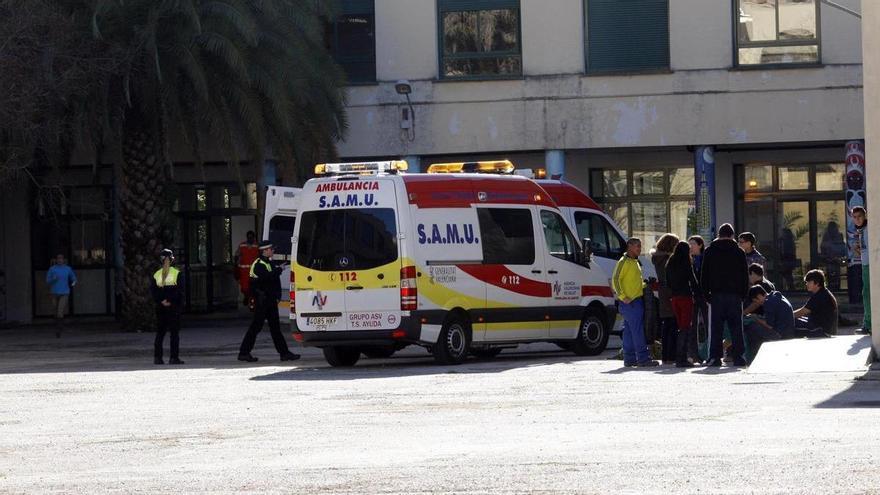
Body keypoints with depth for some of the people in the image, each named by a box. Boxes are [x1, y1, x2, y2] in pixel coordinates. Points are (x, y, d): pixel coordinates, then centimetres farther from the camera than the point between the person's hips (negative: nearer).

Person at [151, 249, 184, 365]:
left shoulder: (156, 274, 2)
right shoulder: (177, 274, -2)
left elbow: (152, 290, -6)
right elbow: (180, 291, -9)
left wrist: (161, 301, -10)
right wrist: (171, 301, -9)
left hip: (160, 307, 2)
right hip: (174, 307, -2)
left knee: (160, 333, 6)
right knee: (174, 333, -1)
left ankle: (157, 357, 4)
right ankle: (174, 357, -5)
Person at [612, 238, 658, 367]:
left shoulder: (635, 262, 20)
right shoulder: (624, 262, -9)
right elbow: (615, 280, -15)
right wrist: (622, 297, -20)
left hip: (637, 300, 9)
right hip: (629, 302, -9)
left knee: (629, 331, 10)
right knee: (637, 330, -11)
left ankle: (629, 359, 12)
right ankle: (643, 358, -13)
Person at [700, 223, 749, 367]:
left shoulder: (710, 251, 5)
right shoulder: (739, 252, 5)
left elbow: (704, 275, 5)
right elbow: (745, 275, 6)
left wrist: (706, 294, 9)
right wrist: (743, 294, 11)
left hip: (716, 295, 0)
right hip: (735, 295, 0)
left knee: (716, 328, 1)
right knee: (736, 327, 3)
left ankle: (715, 357, -4)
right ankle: (738, 356, 0)